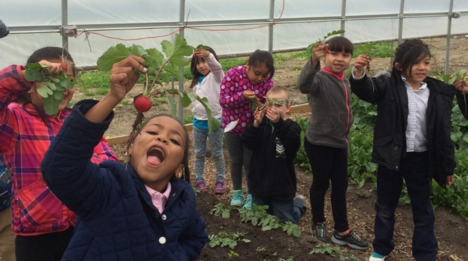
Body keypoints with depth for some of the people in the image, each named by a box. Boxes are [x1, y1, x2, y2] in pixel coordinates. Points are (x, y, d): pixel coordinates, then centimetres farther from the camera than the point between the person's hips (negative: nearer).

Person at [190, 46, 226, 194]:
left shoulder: (216, 76, -9)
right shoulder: (197, 81, 11)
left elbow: (216, 66, -35)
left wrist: (207, 54, -52)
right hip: (198, 122, 6)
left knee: (217, 153, 6)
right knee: (199, 153, 12)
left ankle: (220, 181, 18)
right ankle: (199, 180, 24)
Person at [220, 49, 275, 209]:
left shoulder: (267, 82, -13)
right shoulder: (232, 75, -19)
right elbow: (223, 100, -21)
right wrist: (242, 96, -38)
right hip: (232, 125, 0)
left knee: (250, 162, 8)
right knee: (235, 161, 14)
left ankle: (251, 195, 25)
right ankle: (237, 192, 33)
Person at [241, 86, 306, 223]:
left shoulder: (291, 127, -12)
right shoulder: (261, 124, -4)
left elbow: (294, 144, -32)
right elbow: (248, 143, -18)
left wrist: (279, 123, -45)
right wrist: (256, 124, -36)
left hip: (282, 187, -4)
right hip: (259, 185, 4)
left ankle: (298, 203, 41)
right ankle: (289, 204, 45)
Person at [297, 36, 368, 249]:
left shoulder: (345, 82, 8)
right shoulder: (320, 78, -18)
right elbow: (304, 85, -43)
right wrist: (314, 60, -59)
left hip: (339, 143, 8)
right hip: (319, 143, -8)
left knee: (340, 185, 13)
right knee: (321, 184, 8)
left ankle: (341, 230, 23)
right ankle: (318, 224, 28)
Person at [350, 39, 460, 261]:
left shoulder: (439, 93, -2)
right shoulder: (389, 85, -8)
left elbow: (443, 133, 2)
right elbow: (366, 90, -28)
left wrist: (448, 167, 6)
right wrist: (358, 74, -51)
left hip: (420, 159, 1)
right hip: (391, 157, -1)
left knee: (423, 210, 14)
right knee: (385, 207, 16)